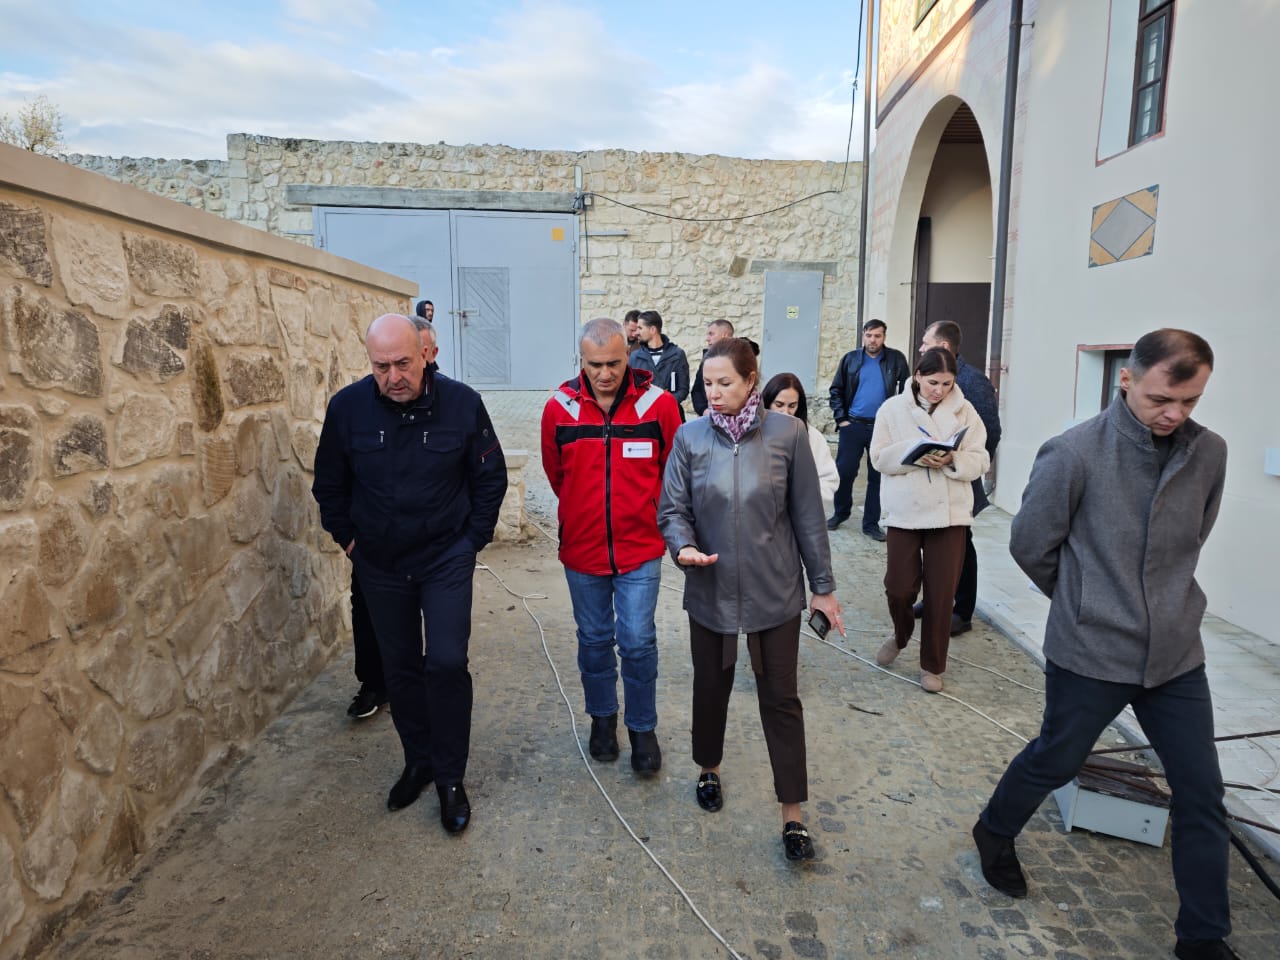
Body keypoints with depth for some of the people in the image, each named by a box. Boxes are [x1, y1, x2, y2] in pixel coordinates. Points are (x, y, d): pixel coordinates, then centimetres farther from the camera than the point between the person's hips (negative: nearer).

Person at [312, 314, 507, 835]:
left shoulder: (462, 402, -15)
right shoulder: (347, 407, -10)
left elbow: (490, 478, -2)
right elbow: (329, 483, 6)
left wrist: (472, 539, -3)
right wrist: (346, 537, 6)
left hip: (446, 558, -2)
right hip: (380, 563, 3)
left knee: (447, 662, -7)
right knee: (400, 666, 13)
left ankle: (450, 777, 13)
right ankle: (418, 762, 33)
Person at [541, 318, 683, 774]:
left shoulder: (658, 404, -11)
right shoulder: (559, 407, -7)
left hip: (640, 549, -1)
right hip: (581, 549, 2)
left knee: (638, 641, 2)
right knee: (594, 639, 16)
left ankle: (643, 728, 24)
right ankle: (602, 718, 38)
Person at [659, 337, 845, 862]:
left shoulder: (788, 434, -7)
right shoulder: (690, 437, -4)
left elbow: (807, 515, -2)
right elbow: (672, 508, -2)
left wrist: (823, 586, 3)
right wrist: (683, 547, -23)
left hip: (775, 591, -1)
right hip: (710, 588, 2)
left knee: (780, 699, 6)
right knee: (710, 687, 18)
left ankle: (793, 815, 21)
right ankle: (709, 769, 45)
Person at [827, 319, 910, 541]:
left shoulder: (896, 359, 0)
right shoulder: (851, 359, 3)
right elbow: (836, 390, 6)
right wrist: (841, 418, -2)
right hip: (853, 425, 1)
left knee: (878, 476, 5)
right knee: (844, 471, 3)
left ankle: (871, 523, 14)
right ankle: (840, 513, 24)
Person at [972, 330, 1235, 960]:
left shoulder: (1208, 454, -3)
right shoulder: (1074, 453, -18)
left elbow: (1192, 538, 14)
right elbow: (1030, 545, -7)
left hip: (1177, 652, 5)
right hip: (1091, 652, -4)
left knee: (1201, 793, 11)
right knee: (1055, 760, 15)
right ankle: (995, 833, 44)